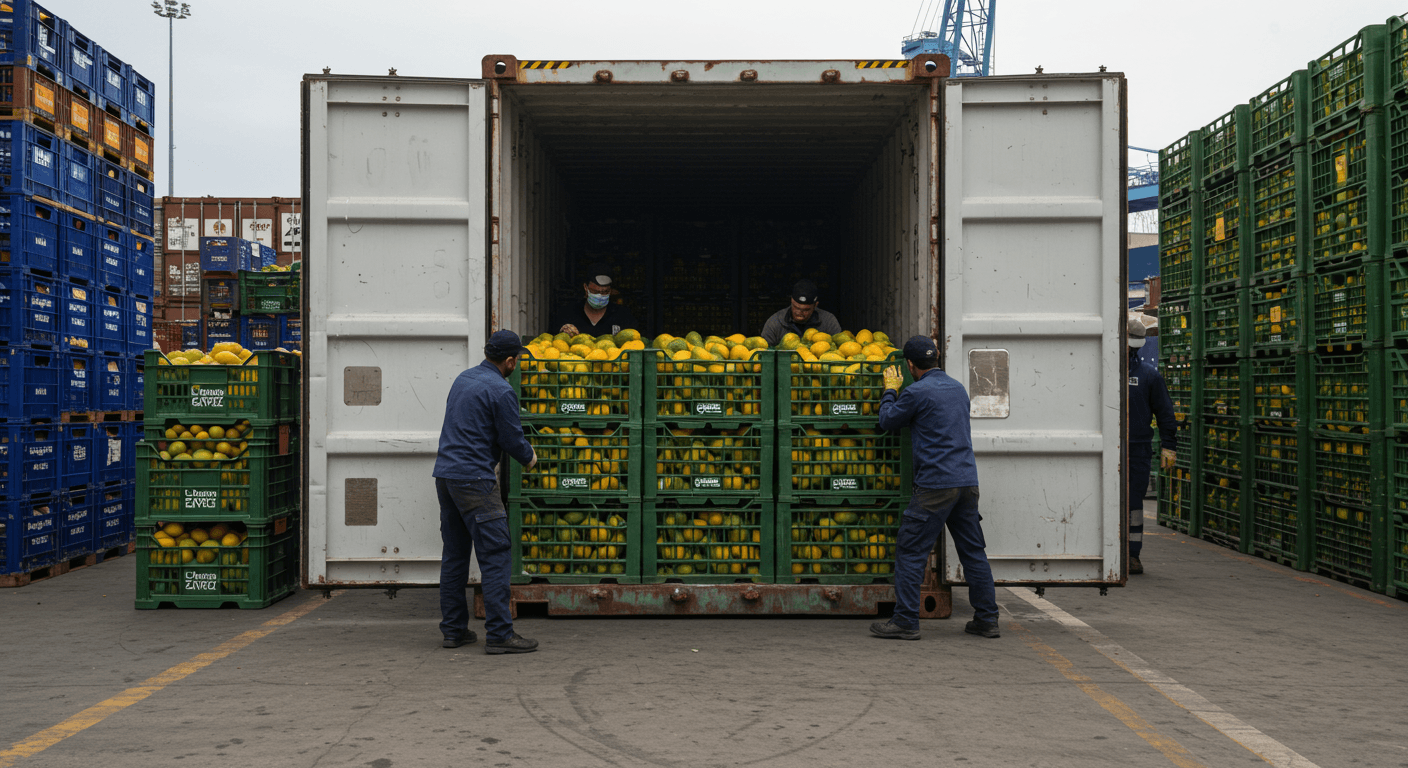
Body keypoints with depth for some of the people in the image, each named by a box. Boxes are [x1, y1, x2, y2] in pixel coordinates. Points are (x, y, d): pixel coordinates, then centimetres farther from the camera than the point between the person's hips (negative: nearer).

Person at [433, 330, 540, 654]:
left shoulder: (462, 379, 15)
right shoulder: (500, 391, -12)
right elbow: (512, 439, -8)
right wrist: (529, 457, 12)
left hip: (445, 475, 9)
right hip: (474, 480, -9)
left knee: (454, 555, 13)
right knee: (495, 555, -6)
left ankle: (453, 630, 17)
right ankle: (499, 634, -8)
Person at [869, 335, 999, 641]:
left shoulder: (918, 392, -8)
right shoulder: (958, 388, 15)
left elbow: (888, 421, 4)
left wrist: (890, 390, 21)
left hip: (936, 484, -7)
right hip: (968, 481, 7)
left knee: (910, 550, -1)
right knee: (973, 551, 12)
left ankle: (905, 621, -1)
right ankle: (987, 619, 16)